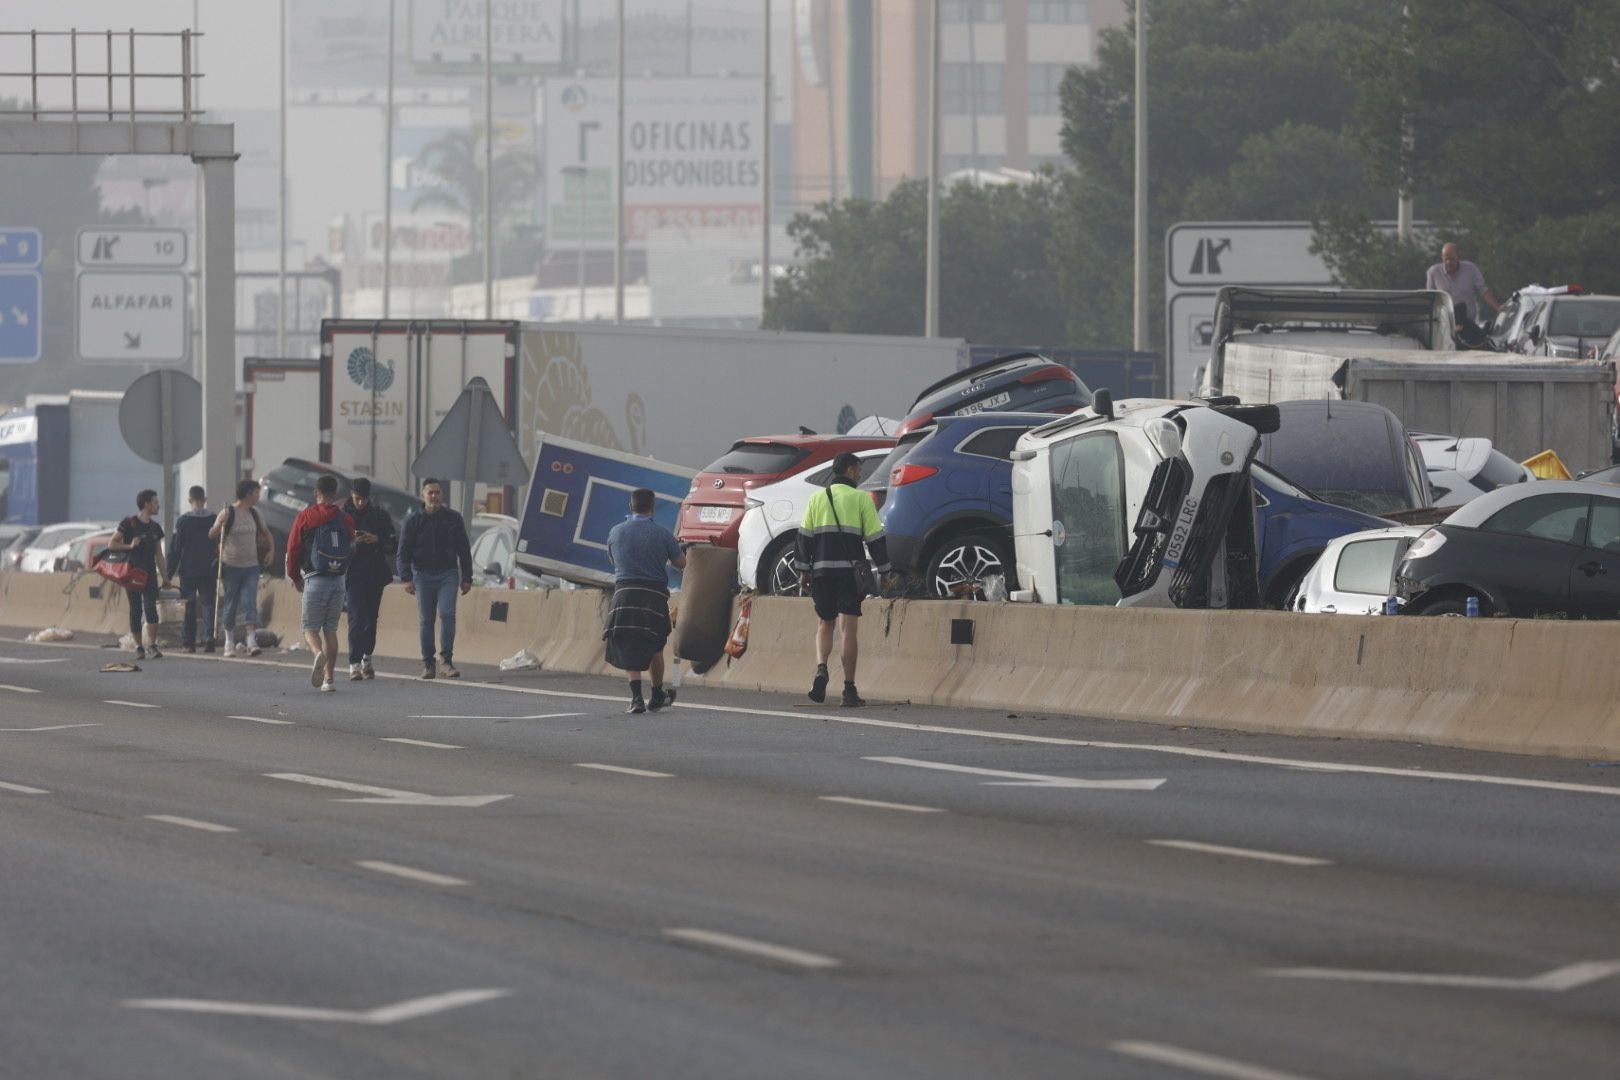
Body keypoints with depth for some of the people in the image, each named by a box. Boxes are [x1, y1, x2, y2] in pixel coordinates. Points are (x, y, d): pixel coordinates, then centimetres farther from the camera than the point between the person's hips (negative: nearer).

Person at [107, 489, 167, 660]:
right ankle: (139, 647, 7)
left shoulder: (155, 527, 12)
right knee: (135, 611, 0)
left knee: (151, 608, -12)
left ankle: (152, 645, -13)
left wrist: (164, 576, 11)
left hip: (150, 574, 3)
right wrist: (130, 546, -18)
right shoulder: (129, 524, -4)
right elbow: (111, 544, -5)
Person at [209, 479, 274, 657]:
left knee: (250, 603, -7)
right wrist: (220, 524, -31)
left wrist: (271, 550, 8)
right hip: (231, 566, -4)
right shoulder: (228, 513, -7)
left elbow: (266, 533, 24)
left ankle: (251, 641, -15)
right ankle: (230, 642, 14)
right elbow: (212, 535, -11)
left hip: (251, 566, 4)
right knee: (230, 605, 3)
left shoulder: (254, 514, 10)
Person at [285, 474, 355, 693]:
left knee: (310, 628, 3)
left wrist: (295, 577, 16)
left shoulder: (305, 517, -1)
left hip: (315, 580, -3)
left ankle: (318, 653, -30)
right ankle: (328, 678, 7)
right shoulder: (346, 520, 5)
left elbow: (293, 549, 1)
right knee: (330, 630, 12)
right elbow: (352, 550, 7)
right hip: (339, 580, 3)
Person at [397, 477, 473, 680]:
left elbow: (464, 550, 11)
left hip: (447, 574, 0)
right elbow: (403, 552, 0)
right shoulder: (413, 521, 3)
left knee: (447, 614, -14)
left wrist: (467, 578, 7)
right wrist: (407, 578, -12)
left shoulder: (453, 519, 6)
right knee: (426, 620, 2)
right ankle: (428, 663, 8)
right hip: (423, 575, 0)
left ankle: (446, 661, -11)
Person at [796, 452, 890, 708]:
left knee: (824, 624, 15)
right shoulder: (860, 499, 0)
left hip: (822, 570, 3)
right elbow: (875, 538, -1)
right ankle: (849, 690, -4)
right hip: (850, 570, -3)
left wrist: (804, 570, 10)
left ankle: (821, 669, -12)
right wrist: (883, 571, 5)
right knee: (849, 628, -1)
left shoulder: (817, 498, 9)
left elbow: (804, 536, 6)